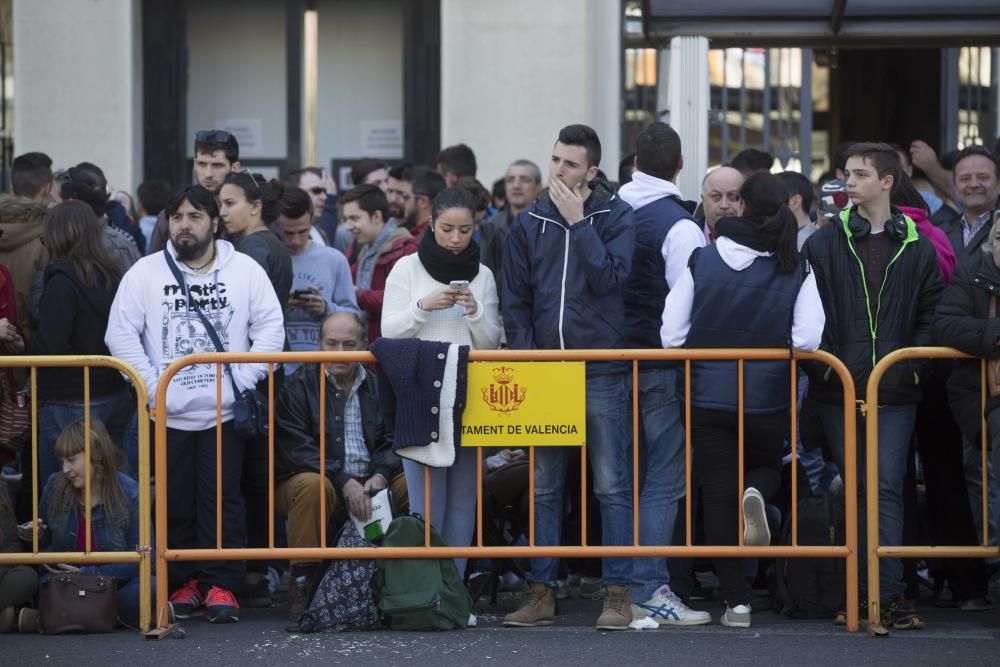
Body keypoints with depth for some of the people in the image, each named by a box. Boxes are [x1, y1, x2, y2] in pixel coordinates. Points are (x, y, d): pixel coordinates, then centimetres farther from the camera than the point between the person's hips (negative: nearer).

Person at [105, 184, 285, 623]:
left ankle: (221, 585, 3)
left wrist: (243, 380, -7)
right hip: (167, 414, 1)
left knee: (222, 500, -3)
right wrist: (151, 385, -8)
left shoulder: (245, 271, 4)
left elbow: (270, 328, 3)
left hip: (224, 411, -1)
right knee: (175, 502, 4)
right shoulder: (145, 272, 3)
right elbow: (121, 333, 0)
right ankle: (183, 583, 14)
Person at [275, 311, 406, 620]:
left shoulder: (378, 386, 12)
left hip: (370, 482, 4)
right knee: (312, 485, -37)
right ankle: (302, 581, -28)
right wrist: (343, 481, -24)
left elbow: (394, 441, 7)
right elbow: (296, 450, -12)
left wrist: (379, 475, -16)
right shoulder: (298, 386, -1)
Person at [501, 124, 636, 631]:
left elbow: (608, 278, -14)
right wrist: (524, 354, -2)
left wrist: (578, 222, -13)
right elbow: (515, 299, 10)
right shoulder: (529, 223, 10)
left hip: (601, 370, -4)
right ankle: (542, 592, 11)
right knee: (544, 487, 7)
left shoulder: (615, 216, 0)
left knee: (611, 485, -2)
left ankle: (618, 592, 0)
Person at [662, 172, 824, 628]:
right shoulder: (796, 270, -5)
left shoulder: (702, 260, -2)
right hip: (767, 399, 0)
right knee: (766, 466, 26)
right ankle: (756, 494, -11)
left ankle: (736, 600, 3)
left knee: (718, 496, 7)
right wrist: (774, 349, 7)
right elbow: (807, 341, -14)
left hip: (708, 397, 0)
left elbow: (671, 334, -4)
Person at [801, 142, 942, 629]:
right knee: (856, 488, 3)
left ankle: (888, 593, -8)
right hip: (838, 390, 0)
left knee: (887, 488, -6)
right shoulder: (824, 243, 4)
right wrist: (821, 364, -7)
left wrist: (915, 364, -2)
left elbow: (930, 315, 10)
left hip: (895, 391, 0)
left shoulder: (917, 248, 6)